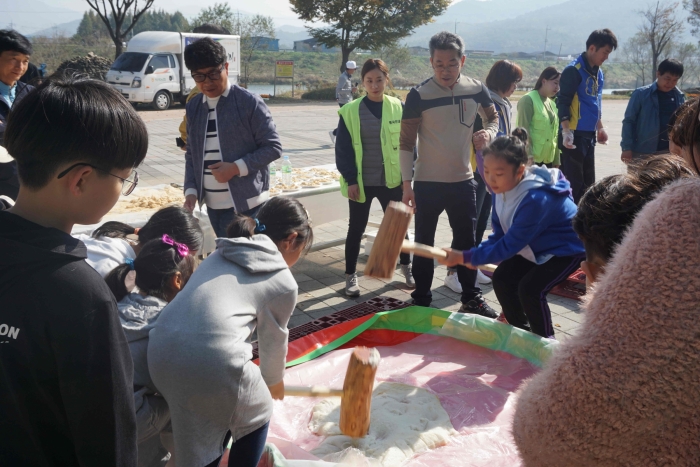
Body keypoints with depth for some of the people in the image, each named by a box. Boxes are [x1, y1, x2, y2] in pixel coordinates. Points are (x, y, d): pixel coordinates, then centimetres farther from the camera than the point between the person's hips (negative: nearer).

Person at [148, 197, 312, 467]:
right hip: (213, 359, -6)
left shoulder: (223, 253, 25)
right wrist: (274, 382, 41)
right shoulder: (283, 283, 9)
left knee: (215, 411, 30)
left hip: (160, 350, 6)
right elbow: (273, 343, 20)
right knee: (256, 416, 23)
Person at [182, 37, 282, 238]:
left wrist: (236, 168, -18)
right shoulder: (193, 108, 9)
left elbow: (273, 147, -8)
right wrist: (191, 190, 0)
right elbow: (192, 154, 14)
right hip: (213, 205, 6)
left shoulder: (249, 103, -8)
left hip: (246, 204, -5)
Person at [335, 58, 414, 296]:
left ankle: (406, 266, 37)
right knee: (356, 228, 9)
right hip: (361, 182, -1)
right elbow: (343, 148, -5)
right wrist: (350, 180, -10)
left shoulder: (398, 107, -1)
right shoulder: (351, 110, -6)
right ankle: (350, 275, 24)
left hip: (392, 180, 2)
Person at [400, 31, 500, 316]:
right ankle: (421, 300, 21)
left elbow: (493, 117, 15)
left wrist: (488, 132, -9)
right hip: (427, 183, -3)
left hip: (464, 180, 3)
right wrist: (407, 183, -13)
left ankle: (471, 298, 30)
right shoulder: (419, 95, -12)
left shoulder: (476, 89, -2)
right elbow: (406, 142, -9)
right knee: (424, 242, 7)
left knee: (466, 240, 14)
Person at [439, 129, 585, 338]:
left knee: (531, 288, -22)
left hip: (567, 249, -8)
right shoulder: (502, 188, -14)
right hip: (536, 246, 8)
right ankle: (521, 331, 19)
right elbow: (500, 235, -4)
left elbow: (509, 245, -33)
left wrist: (464, 257, -31)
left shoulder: (536, 199, -39)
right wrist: (476, 255, -20)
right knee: (502, 278, 0)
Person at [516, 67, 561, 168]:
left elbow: (554, 134, 18)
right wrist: (528, 155, -22)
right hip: (532, 158, -8)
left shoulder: (552, 103, 16)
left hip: (548, 159, 8)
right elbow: (523, 130, -15)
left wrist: (556, 160, 16)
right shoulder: (528, 100, -8)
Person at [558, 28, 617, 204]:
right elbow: (563, 103, -16)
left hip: (589, 135, 9)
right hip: (574, 136, -9)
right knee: (573, 183, -5)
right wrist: (566, 132, -23)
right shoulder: (574, 70, -11)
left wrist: (600, 127, 25)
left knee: (588, 183, 13)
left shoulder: (598, 73, 14)